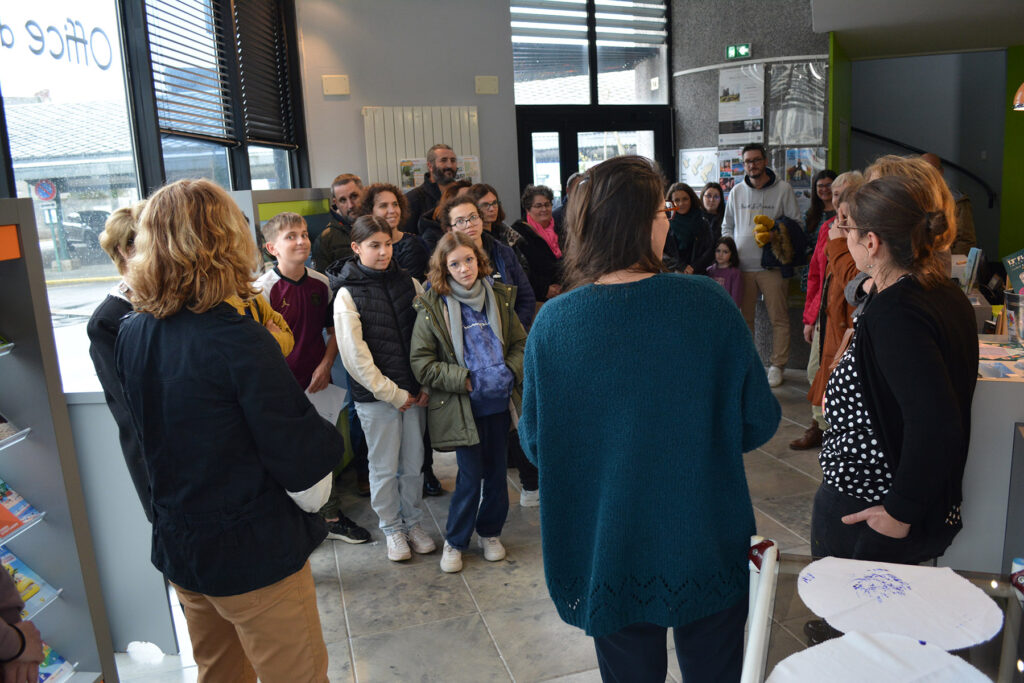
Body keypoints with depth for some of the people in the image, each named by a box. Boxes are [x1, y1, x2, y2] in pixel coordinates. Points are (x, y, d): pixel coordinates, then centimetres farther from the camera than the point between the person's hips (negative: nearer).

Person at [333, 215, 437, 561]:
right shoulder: (347, 294, -6)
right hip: (376, 395, -3)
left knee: (413, 462, 13)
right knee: (384, 467, 9)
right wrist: (392, 393, -11)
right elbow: (354, 356, -11)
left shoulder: (408, 283, 4)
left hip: (414, 392, 3)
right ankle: (392, 528, 28)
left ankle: (413, 522, 32)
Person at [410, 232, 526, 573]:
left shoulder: (498, 297, 5)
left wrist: (511, 372, -7)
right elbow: (421, 362, -8)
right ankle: (454, 541, 23)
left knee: (496, 470, 13)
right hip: (463, 406, -4)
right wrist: (464, 380, -16)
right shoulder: (432, 306, -6)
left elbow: (520, 343, 11)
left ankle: (490, 532, 35)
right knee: (471, 475, 1)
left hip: (500, 401, 4)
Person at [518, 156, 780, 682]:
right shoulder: (709, 303, -17)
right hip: (707, 550, 0)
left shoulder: (552, 323, -15)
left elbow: (534, 441, -6)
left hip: (608, 555, 1)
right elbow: (760, 421, -9)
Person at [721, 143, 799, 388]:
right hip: (742, 266, 3)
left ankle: (777, 365, 11)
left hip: (772, 266, -3)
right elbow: (727, 225, 18)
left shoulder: (783, 189, 0)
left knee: (779, 318, 1)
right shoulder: (737, 191, 11)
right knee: (743, 317, 8)